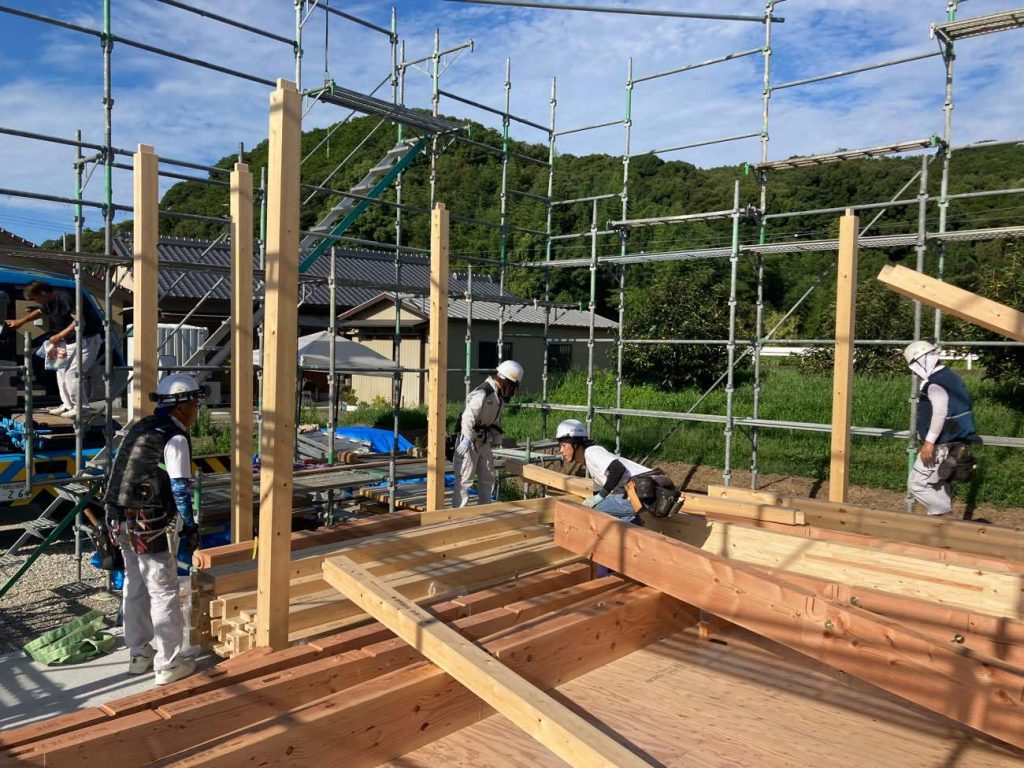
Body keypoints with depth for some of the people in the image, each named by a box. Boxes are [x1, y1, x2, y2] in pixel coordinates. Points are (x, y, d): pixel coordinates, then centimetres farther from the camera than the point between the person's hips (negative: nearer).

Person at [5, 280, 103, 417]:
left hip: (87, 339, -11)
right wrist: (19, 322, 39)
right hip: (71, 341, 11)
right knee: (62, 370, 14)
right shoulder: (51, 302, 8)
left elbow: (80, 321, -28)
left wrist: (60, 336, -22)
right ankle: (68, 404, 22)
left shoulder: (65, 297, -23)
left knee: (72, 373, -12)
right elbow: (39, 312, 31)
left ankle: (81, 408, -3)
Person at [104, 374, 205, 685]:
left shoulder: (141, 428, 10)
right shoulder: (174, 438, -15)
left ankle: (140, 654, 32)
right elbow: (180, 488, -17)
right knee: (164, 592, 2)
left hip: (123, 521, 9)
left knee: (135, 588, 19)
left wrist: (118, 519, 22)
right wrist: (190, 525, -4)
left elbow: (124, 472, 15)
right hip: (151, 527, -9)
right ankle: (169, 664, 11)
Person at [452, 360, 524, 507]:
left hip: (484, 442, 10)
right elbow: (468, 416, -33)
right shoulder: (482, 393, -22)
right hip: (469, 441, -9)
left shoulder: (500, 396, 9)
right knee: (464, 479, -4)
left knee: (488, 478, 15)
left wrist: (496, 440, 17)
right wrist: (467, 439, -43)